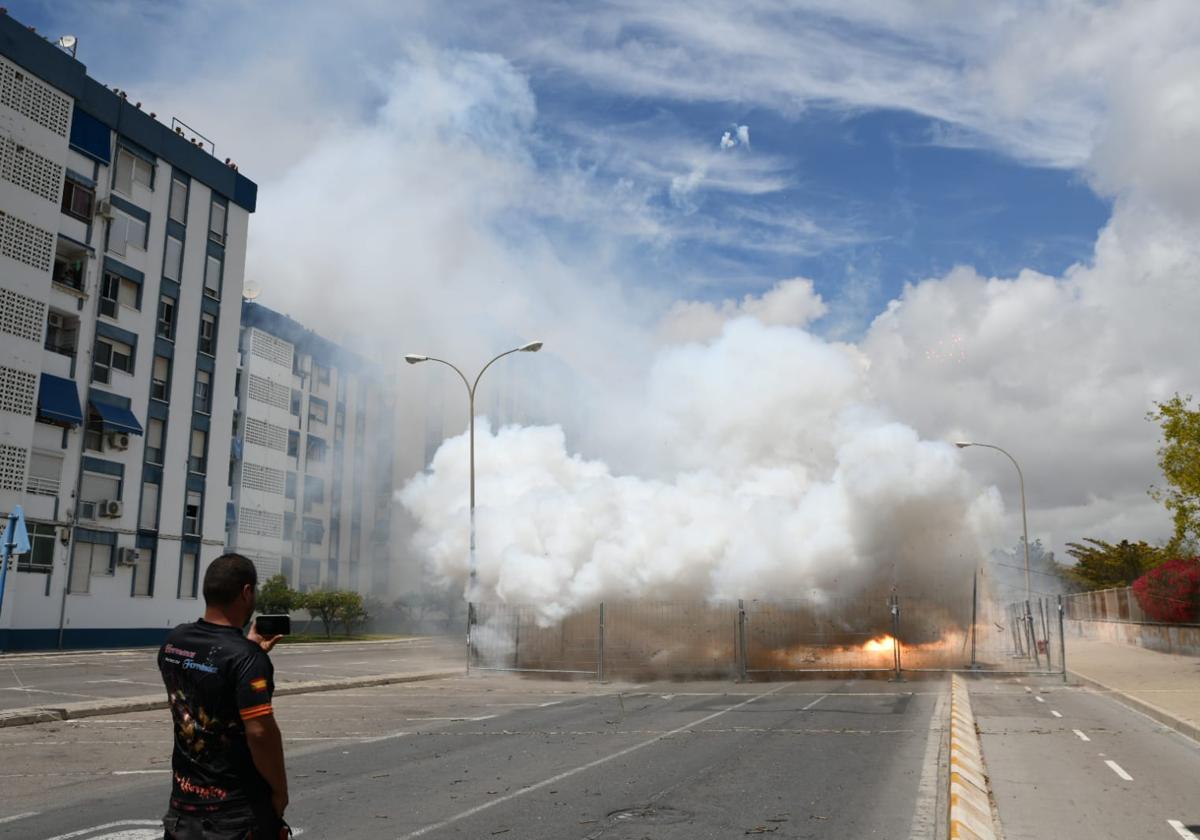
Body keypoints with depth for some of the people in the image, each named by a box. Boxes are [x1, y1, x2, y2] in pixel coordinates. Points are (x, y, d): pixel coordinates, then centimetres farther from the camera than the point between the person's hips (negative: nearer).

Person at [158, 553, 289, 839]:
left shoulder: (172, 643, -1)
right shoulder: (247, 657, -23)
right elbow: (260, 732, -26)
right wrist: (280, 790, -12)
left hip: (184, 797, 6)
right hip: (237, 809, -6)